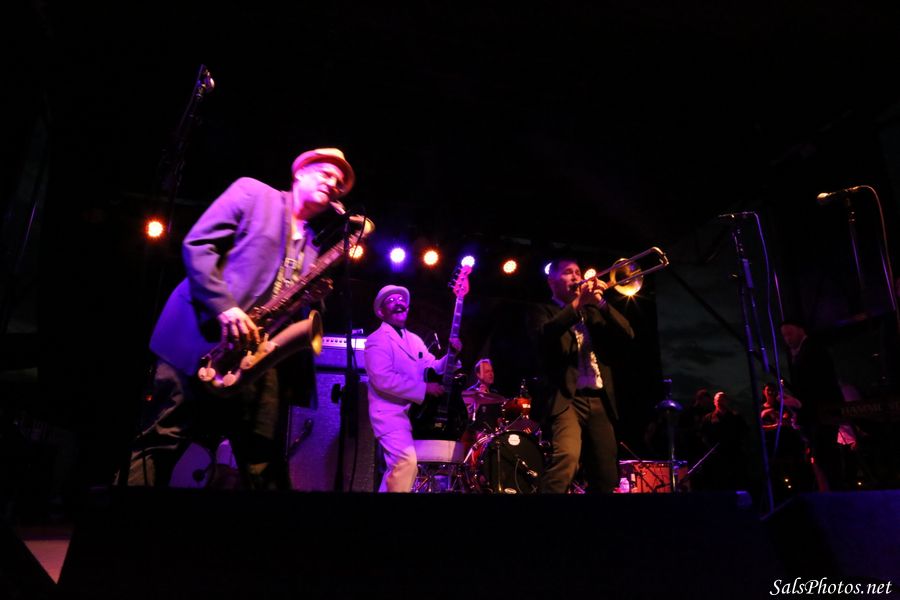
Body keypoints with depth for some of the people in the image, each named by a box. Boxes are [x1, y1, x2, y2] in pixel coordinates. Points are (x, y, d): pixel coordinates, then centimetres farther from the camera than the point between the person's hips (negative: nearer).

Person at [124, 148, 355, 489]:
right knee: (159, 444, -5)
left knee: (266, 465, 2)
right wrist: (225, 307, -16)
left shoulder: (310, 247, 23)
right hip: (205, 335, -5)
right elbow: (197, 244, -3)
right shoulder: (252, 192, 8)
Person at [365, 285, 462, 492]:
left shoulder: (414, 340, 16)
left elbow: (432, 368, 12)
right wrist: (424, 388, -22)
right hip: (391, 412, -8)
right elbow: (383, 379, -22)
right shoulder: (377, 340, -9)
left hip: (415, 411, 8)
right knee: (406, 462, -24)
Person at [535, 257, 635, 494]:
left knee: (606, 477, 6)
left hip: (599, 401, 5)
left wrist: (601, 303, -3)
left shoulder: (593, 312, 22)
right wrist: (577, 304, -19)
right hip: (566, 399, -5)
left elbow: (627, 334, 8)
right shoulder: (545, 312, 8)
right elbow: (545, 334, -15)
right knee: (567, 457, -30)